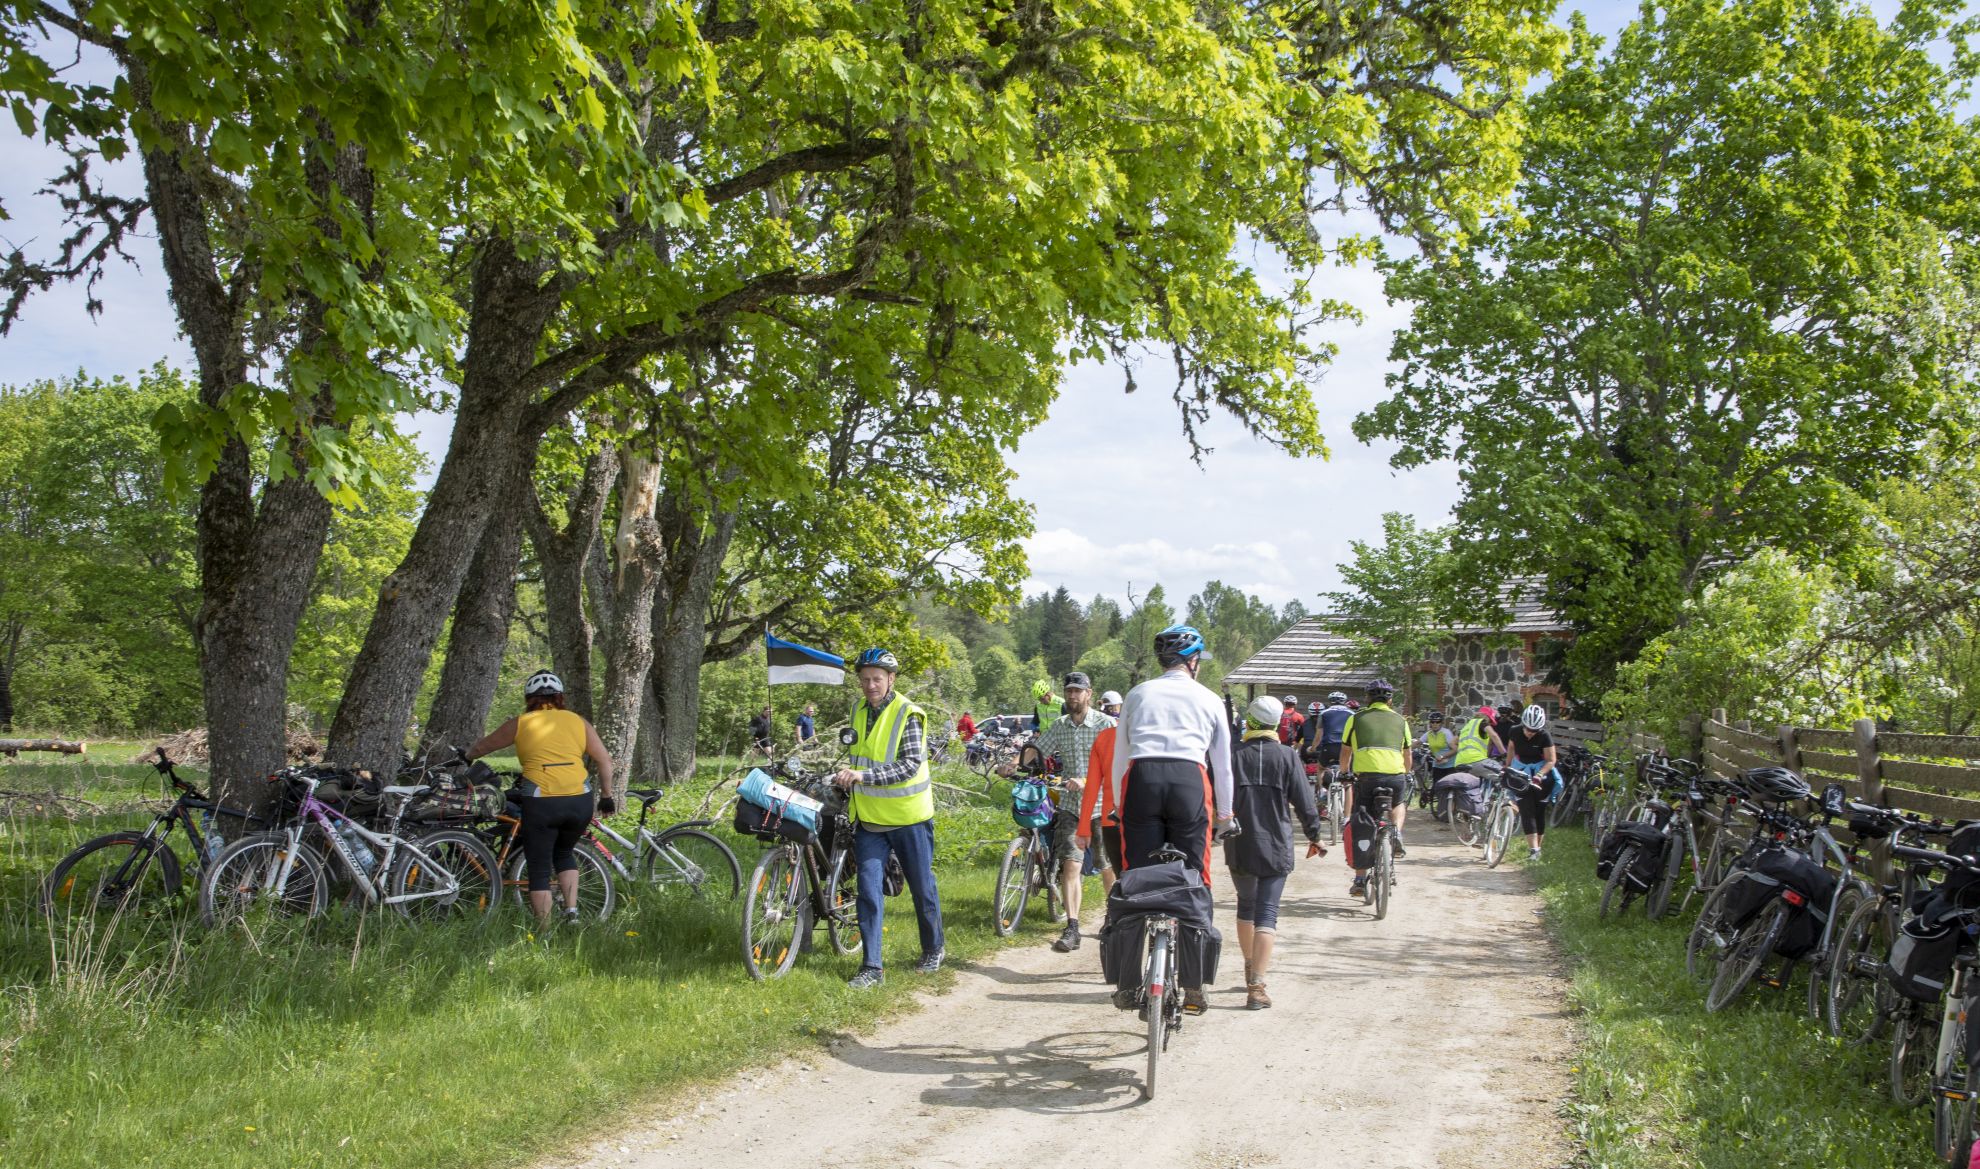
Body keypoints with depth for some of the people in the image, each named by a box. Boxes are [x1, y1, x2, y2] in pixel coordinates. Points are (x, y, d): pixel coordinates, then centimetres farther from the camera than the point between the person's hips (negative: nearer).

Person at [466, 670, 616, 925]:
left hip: (540, 803, -3)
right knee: (564, 853, 26)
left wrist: (463, 758, 41)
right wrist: (607, 796, 20)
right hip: (580, 802, 3)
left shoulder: (520, 724, 9)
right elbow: (604, 761, 12)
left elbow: (482, 747, 22)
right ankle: (572, 913, 14)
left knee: (539, 870, 8)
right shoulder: (578, 721, 13)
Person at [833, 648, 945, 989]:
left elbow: (910, 765, -23)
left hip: (909, 818, -4)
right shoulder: (859, 711, 7)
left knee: (922, 887, 10)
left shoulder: (908, 715, -13)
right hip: (869, 819, 4)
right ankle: (872, 967, 0)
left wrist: (863, 775, -31)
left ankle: (933, 950, 31)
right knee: (869, 891, -4)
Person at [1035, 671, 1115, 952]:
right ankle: (1072, 929, -9)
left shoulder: (1105, 724, -8)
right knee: (1069, 865, -9)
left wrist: (1085, 781, -31)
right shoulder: (1059, 726, 7)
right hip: (1070, 805, 3)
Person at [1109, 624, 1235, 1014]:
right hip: (1190, 780, -1)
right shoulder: (1208, 700, 17)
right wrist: (1224, 814, 29)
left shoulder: (1137, 694, 20)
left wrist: (1119, 806, 25)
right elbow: (1222, 763, 20)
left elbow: (1119, 757, 18)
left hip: (1141, 777, 1)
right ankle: (1193, 985, 4)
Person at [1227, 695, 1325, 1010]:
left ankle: (1251, 970, 34)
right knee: (1267, 913, -3)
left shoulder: (1233, 756, -1)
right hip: (1276, 847, -1)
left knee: (1246, 906, 21)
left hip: (1239, 847, 2)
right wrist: (1314, 836, 11)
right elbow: (1304, 801, -2)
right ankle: (1257, 986, -14)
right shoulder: (1287, 756, -3)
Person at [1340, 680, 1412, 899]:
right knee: (1398, 805, 34)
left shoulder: (1357, 718, 15)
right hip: (1395, 774, 1)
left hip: (1366, 775, -1)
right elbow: (1408, 757, 26)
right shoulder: (1400, 720, 19)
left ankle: (1360, 880, 9)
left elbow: (1345, 753, 21)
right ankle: (1396, 832, 4)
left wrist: (1344, 775, 39)